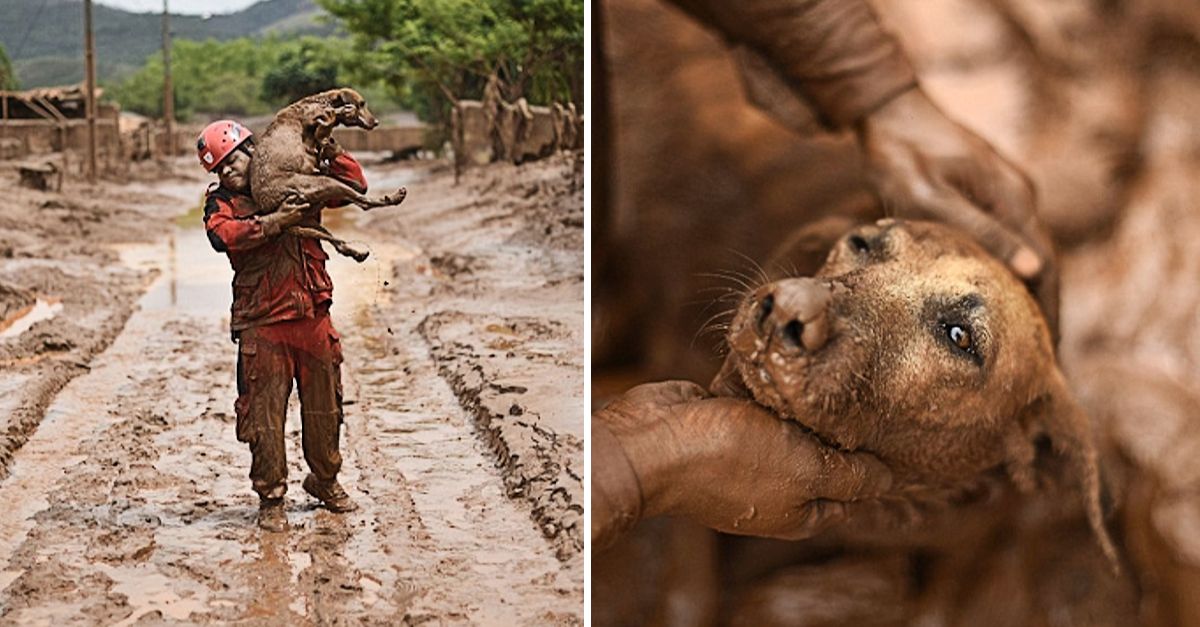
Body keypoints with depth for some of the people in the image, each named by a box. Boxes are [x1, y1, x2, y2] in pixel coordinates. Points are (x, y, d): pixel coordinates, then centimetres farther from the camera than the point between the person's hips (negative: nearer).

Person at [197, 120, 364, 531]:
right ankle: (271, 498, 13)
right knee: (264, 413, -1)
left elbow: (355, 184, 13)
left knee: (325, 407, 14)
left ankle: (325, 481, 34)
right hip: (263, 324, -3)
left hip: (313, 316, 3)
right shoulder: (221, 202, 3)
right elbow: (223, 235, -19)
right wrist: (275, 222, -26)